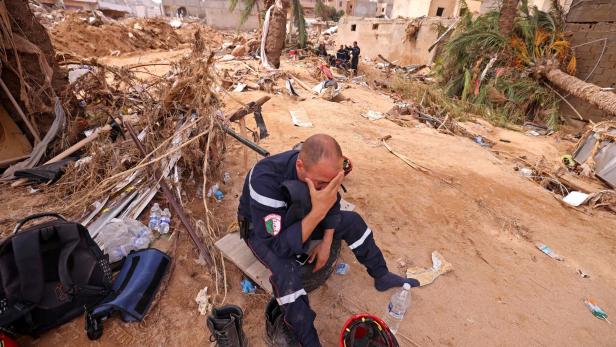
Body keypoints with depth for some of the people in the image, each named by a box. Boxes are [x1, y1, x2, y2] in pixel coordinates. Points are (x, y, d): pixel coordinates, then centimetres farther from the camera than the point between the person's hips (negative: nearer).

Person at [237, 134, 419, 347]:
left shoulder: (320, 169, -24)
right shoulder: (266, 180, -41)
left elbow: (332, 205, -4)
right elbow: (279, 247, -40)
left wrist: (326, 242, -12)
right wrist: (318, 212, -48)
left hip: (296, 216, 5)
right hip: (261, 228, -4)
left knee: (352, 221, -3)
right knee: (285, 268, -34)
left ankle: (382, 277, 16)